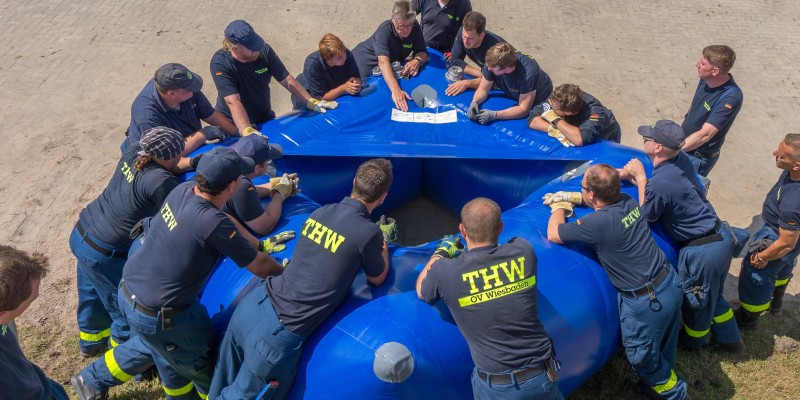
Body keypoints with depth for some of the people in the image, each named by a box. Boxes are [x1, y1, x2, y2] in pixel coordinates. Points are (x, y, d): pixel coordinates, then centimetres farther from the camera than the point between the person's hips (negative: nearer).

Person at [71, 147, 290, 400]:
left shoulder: (184, 189, -8)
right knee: (199, 366, 17)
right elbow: (259, 267, -16)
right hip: (156, 317, -8)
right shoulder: (213, 223, -30)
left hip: (127, 291, 8)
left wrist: (257, 244, 16)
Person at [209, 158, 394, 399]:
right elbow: (377, 279, 8)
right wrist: (383, 243, 25)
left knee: (224, 380, 24)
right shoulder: (368, 232, -12)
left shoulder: (319, 212, 7)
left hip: (254, 303, 6)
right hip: (277, 334, -6)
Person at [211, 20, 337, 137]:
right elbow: (233, 102, -34)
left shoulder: (264, 50, -15)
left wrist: (312, 102, -13)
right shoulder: (220, 63, -25)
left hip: (266, 120, 4)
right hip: (234, 126, -4)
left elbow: (287, 80, -7)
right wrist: (247, 131, -47)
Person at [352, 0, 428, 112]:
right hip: (365, 64, -4)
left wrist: (417, 61, -44)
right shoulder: (384, 31, -37)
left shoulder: (415, 27, -21)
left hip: (392, 67, 4)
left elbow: (422, 52, -18)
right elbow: (383, 61, -51)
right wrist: (396, 90, -65)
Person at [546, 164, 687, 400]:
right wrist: (570, 198, 12)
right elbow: (607, 199, 21)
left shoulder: (599, 222, -27)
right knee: (662, 347, 28)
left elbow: (554, 235, -17)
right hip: (671, 283, 8)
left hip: (647, 302, -8)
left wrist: (559, 206, 1)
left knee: (641, 355, 18)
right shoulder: (628, 201, -4)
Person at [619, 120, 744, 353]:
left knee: (695, 302, 22)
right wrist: (632, 174, -2)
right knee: (712, 296, 30)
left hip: (703, 252, -8)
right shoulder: (682, 159, -5)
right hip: (722, 236, 8)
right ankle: (729, 340, 49)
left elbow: (647, 217, -9)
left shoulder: (658, 185, -29)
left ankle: (693, 341, 48)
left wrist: (640, 179, -9)